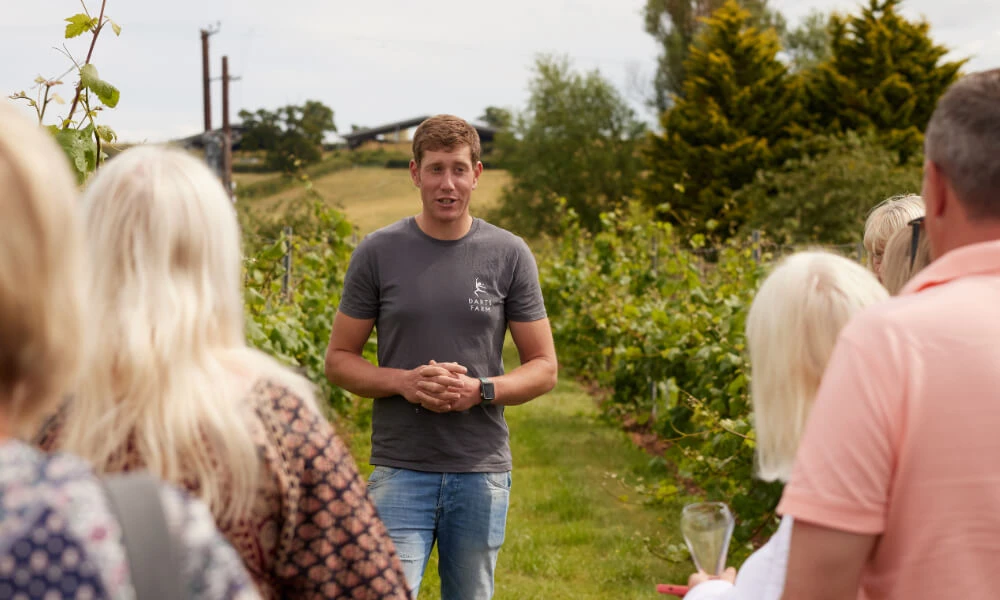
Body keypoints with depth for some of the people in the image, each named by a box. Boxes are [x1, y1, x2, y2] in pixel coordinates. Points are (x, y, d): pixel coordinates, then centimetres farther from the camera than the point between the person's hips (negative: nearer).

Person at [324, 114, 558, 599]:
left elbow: (543, 368, 6)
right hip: (400, 468, -1)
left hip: (481, 469, 1)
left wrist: (481, 390, -13)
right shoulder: (377, 253, 0)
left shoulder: (509, 255, 2)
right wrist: (403, 382, -15)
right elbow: (339, 360, 4)